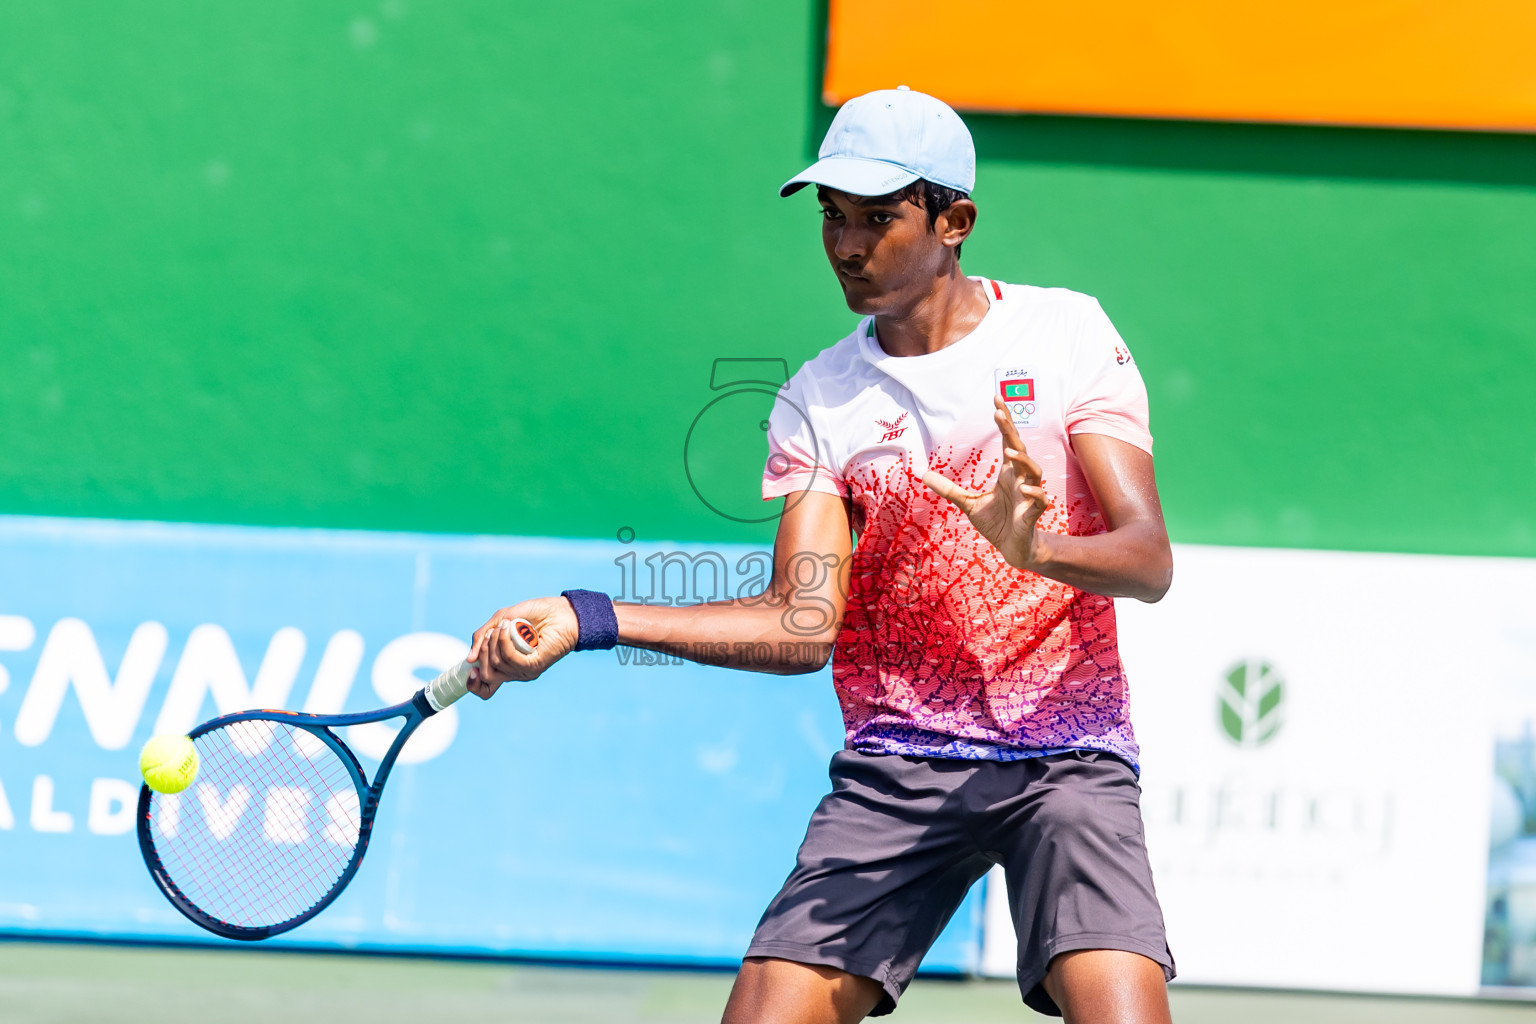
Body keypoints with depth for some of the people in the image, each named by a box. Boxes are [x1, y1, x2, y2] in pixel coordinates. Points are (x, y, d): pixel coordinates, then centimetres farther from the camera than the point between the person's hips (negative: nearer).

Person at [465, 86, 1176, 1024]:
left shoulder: (1067, 334, 1)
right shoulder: (818, 401, 7)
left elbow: (1149, 560, -8)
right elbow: (803, 625, -2)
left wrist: (1036, 549, -30)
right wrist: (589, 620, -12)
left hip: (1065, 757, -2)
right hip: (895, 763, 2)